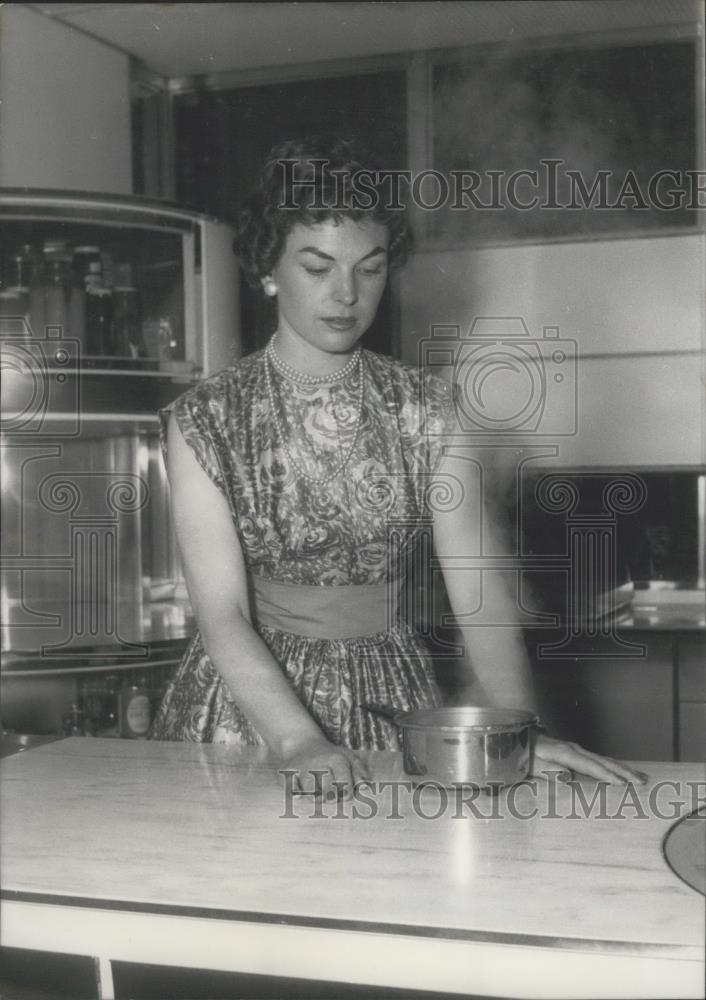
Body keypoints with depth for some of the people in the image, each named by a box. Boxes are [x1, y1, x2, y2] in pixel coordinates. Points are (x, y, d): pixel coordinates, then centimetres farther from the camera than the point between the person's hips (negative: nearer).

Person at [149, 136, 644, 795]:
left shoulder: (426, 411, 1)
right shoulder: (205, 421, -6)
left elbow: (477, 589, -6)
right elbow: (222, 613, -12)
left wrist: (519, 730, -21)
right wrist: (301, 743, -26)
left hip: (390, 695, 1)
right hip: (251, 695, -1)